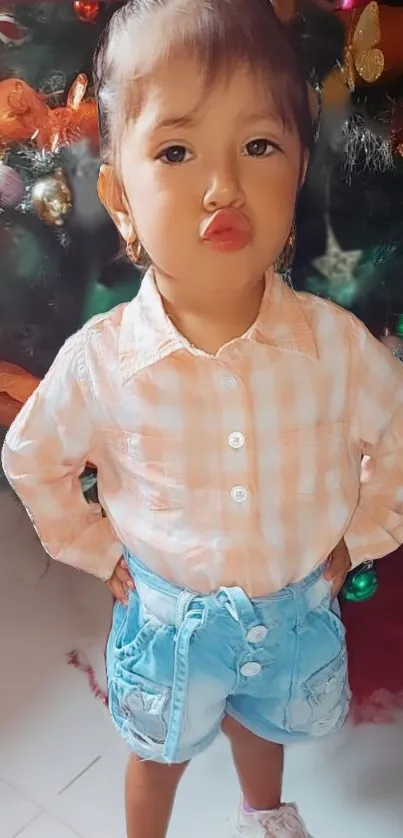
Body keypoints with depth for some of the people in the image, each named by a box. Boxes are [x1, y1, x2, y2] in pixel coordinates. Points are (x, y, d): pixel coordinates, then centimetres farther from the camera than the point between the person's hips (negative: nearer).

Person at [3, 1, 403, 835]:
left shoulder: (336, 344, -24)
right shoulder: (101, 361, -25)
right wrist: (96, 549, -5)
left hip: (295, 607, 2)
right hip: (168, 613, -1)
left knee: (262, 726, 33)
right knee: (159, 753, 27)